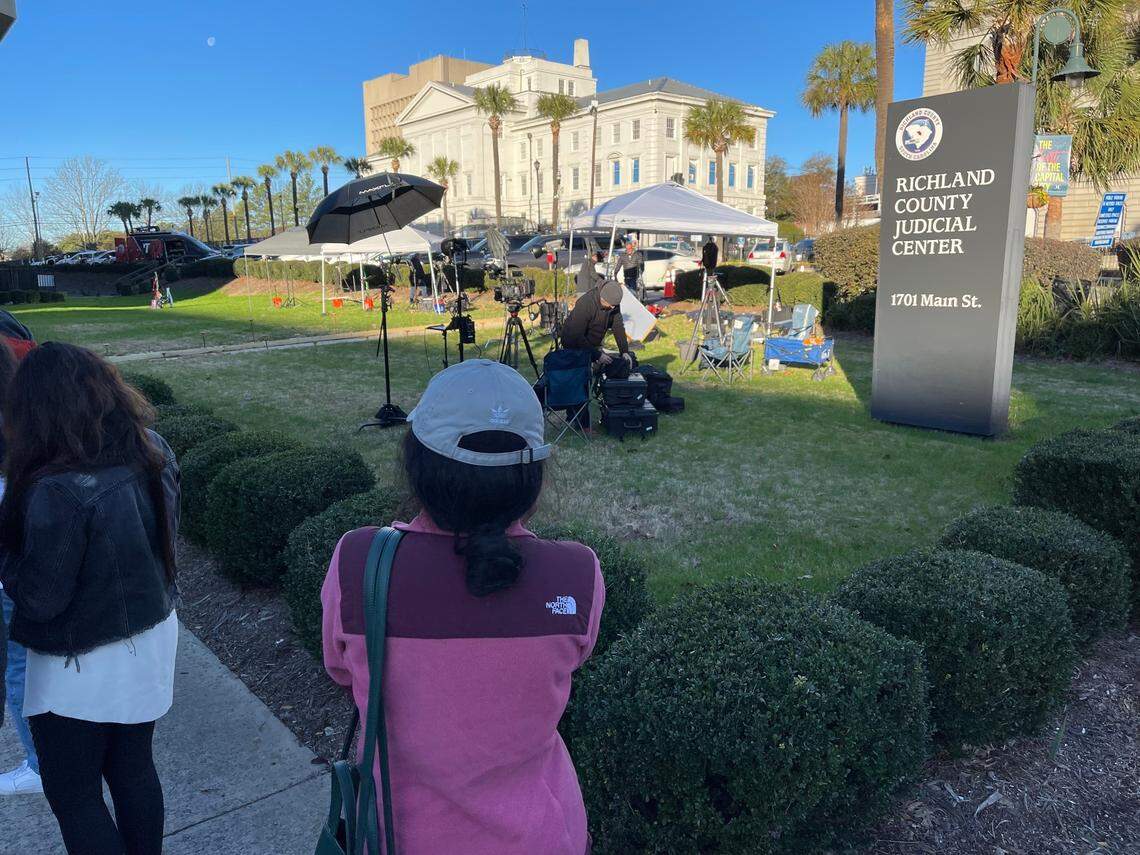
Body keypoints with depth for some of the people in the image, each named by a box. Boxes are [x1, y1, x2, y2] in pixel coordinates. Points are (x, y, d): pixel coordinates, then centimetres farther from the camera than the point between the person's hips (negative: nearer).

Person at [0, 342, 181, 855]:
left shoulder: (57, 491, -29)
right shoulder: (154, 452, -9)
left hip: (82, 669, -6)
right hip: (152, 639, 6)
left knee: (72, 794, 16)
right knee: (133, 769, 23)